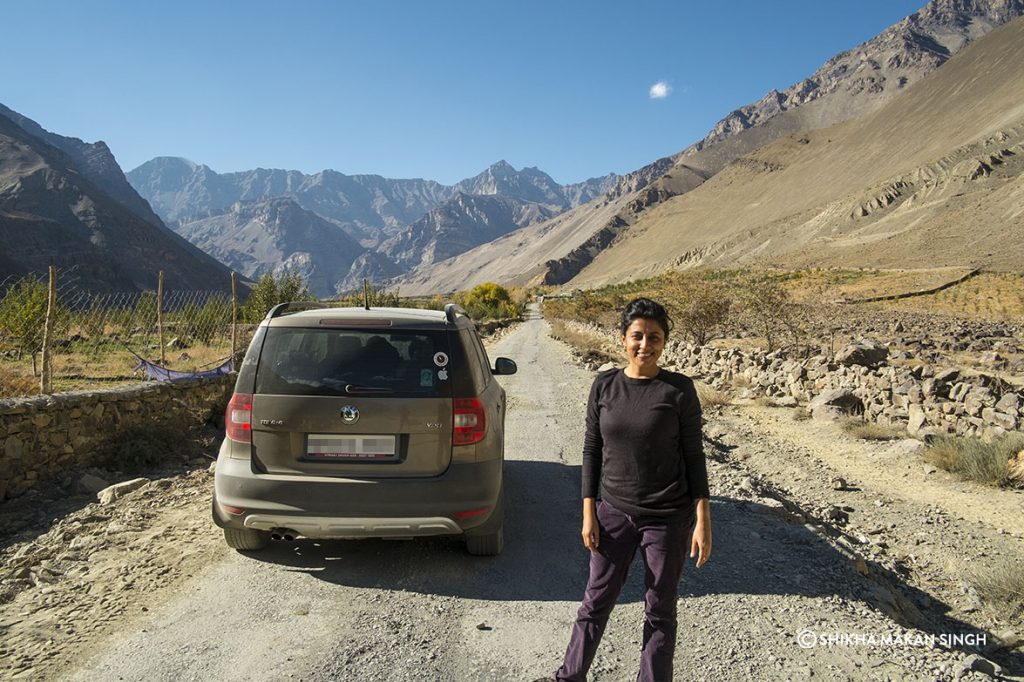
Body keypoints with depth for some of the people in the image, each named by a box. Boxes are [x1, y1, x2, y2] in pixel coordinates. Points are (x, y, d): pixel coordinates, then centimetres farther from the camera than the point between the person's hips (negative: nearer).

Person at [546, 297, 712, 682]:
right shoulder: (604, 386, -2)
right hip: (614, 513, 2)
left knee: (660, 612, 13)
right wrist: (589, 514, 0)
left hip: (668, 519, -2)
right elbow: (591, 451, 2)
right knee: (596, 602, 14)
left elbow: (693, 455, -4)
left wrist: (703, 521, -7)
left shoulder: (679, 390, -8)